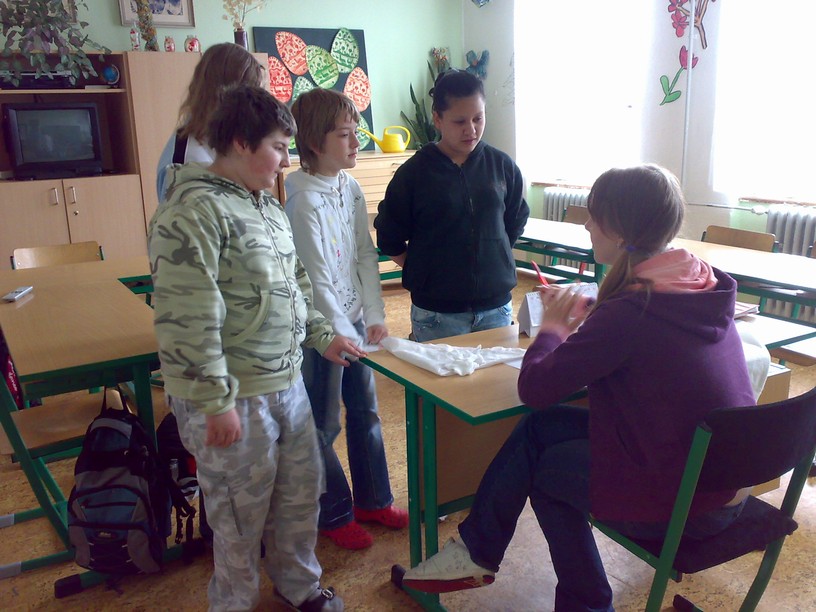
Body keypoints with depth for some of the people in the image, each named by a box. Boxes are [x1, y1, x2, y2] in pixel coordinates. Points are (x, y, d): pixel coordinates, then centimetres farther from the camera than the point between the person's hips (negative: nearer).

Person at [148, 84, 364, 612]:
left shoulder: (268, 206, 11)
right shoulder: (194, 212, -19)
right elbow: (188, 320, -23)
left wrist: (321, 336, 17)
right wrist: (217, 402, -21)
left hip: (287, 381, 9)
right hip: (234, 398, -9)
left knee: (301, 493, 21)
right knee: (243, 515, 9)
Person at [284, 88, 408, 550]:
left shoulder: (351, 188, 4)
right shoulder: (305, 199, -19)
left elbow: (366, 256, 6)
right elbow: (317, 280, -19)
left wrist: (375, 317, 1)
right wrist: (344, 335, -15)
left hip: (355, 320, 8)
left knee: (366, 411, 18)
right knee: (325, 426, 8)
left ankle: (373, 499, 37)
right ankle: (334, 516, 27)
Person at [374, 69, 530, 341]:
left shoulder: (502, 166, 2)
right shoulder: (413, 172, -5)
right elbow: (389, 240, 2)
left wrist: (494, 260, 8)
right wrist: (424, 271, 0)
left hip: (496, 307, 3)